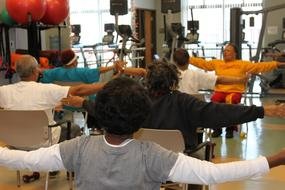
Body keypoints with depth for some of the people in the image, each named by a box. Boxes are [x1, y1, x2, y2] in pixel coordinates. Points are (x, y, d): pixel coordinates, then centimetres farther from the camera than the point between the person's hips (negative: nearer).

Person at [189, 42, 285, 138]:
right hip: (219, 91, 2)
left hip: (235, 92, -2)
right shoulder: (216, 63, 13)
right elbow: (202, 62, 15)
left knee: (230, 101, -35)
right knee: (214, 101, -30)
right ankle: (217, 127, -10)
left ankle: (230, 128, -15)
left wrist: (277, 64, -8)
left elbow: (259, 66, 0)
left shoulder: (243, 64, 5)